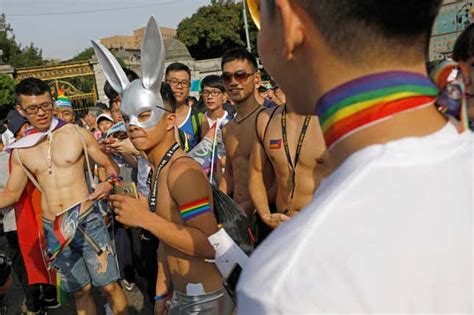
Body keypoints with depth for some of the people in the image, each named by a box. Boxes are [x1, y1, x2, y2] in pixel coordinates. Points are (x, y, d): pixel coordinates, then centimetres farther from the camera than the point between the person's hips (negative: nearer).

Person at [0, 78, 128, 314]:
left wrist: (109, 182, -19)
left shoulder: (78, 134, -5)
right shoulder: (20, 150, 3)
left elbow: (109, 166, 2)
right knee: (80, 291, 16)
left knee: (109, 286, 2)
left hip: (87, 221, -3)